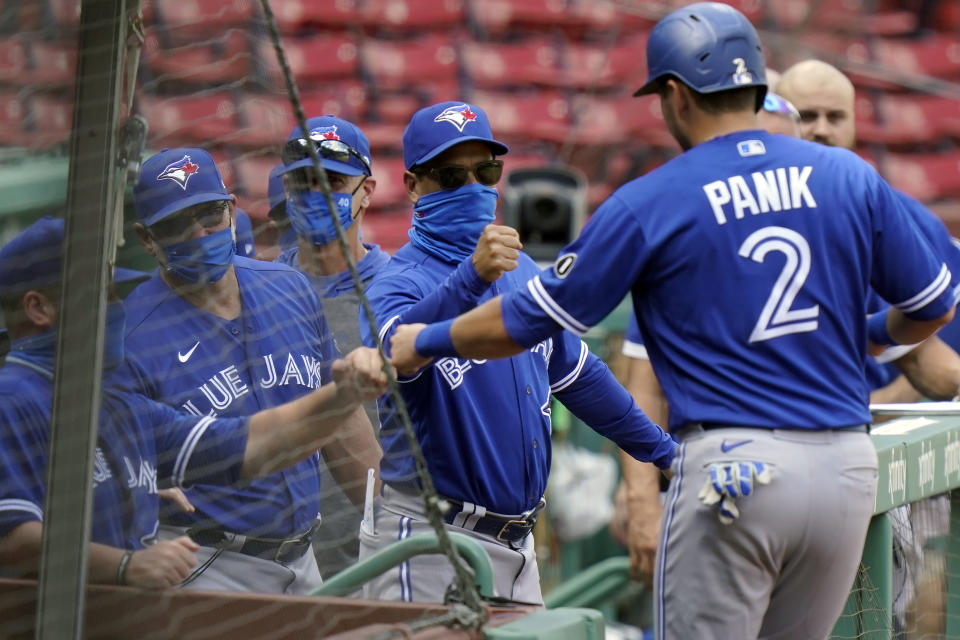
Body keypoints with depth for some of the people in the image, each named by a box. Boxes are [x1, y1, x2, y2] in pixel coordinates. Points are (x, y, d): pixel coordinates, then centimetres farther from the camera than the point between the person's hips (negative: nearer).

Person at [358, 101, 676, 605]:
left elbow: (577, 372, 25)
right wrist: (472, 277, -47)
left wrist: (663, 450, 26)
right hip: (431, 541, -7)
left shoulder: (520, 271, 15)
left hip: (515, 541, 7)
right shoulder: (399, 282, -9)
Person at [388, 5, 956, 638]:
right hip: (850, 467, 4)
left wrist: (426, 342, 21)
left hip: (732, 467, -4)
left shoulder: (649, 203, -2)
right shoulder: (851, 177, 6)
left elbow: (526, 322, 4)